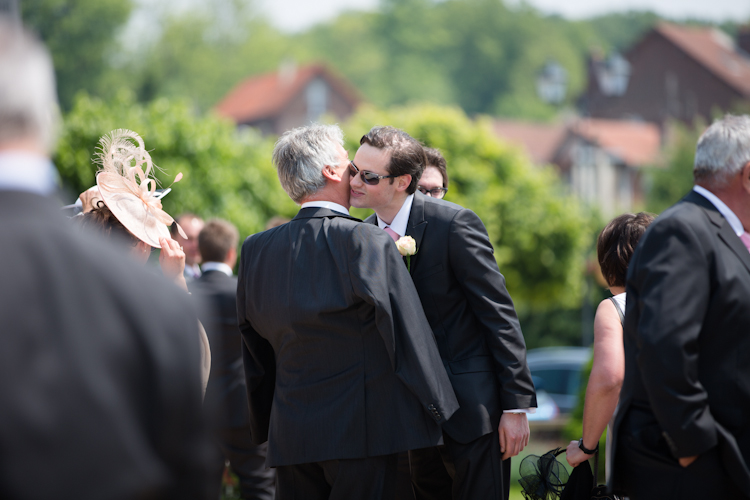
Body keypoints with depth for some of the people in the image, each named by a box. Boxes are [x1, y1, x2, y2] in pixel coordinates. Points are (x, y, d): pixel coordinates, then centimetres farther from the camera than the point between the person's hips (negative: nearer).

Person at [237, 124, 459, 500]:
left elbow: (256, 351, 13)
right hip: (362, 430, -5)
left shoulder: (255, 249, 6)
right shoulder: (370, 243, -11)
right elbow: (408, 337, -8)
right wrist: (438, 409, 2)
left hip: (289, 436, 5)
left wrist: (266, 426, 22)